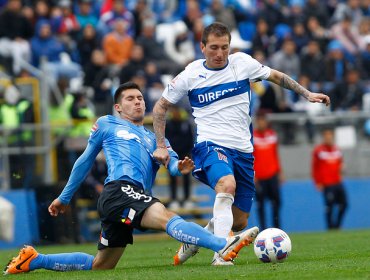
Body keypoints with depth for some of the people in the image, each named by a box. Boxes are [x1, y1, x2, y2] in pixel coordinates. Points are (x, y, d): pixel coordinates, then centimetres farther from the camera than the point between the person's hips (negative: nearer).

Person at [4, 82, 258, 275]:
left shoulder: (154, 138, 29)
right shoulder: (107, 125, 18)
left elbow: (171, 160, 10)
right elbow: (86, 161, 24)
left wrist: (179, 167, -16)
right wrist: (65, 197, 28)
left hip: (133, 201, 7)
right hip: (119, 189, -7)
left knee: (100, 266, 12)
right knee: (168, 218, -31)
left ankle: (35, 260, 24)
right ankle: (224, 246, -54)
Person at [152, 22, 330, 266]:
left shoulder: (242, 63, 2)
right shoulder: (190, 75, -1)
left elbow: (276, 76, 18)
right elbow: (161, 107, 11)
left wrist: (307, 94, 12)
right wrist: (161, 146, 6)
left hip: (243, 150, 4)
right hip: (211, 145, -4)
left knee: (239, 222, 5)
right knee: (227, 184, -37)